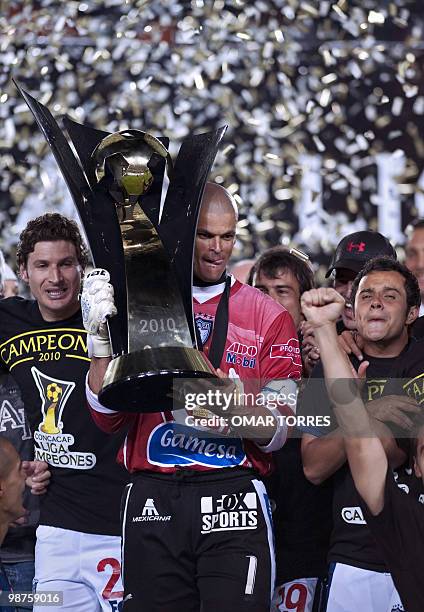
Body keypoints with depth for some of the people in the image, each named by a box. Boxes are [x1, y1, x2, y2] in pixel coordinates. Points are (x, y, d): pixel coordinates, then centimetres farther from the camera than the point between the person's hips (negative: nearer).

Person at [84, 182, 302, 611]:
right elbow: (109, 418, 3)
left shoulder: (268, 316, 6)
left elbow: (277, 433, 3)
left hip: (233, 500, -1)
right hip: (152, 503, 1)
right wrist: (100, 336, -9)